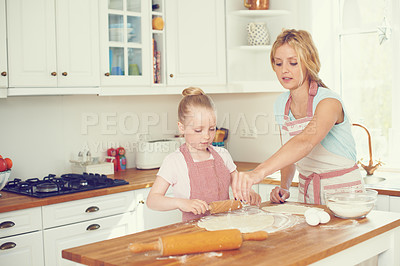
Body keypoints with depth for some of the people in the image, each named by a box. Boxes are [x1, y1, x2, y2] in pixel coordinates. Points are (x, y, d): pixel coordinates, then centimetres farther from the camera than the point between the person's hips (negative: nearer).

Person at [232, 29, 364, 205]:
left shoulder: (329, 101, -17)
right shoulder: (281, 104, 3)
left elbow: (305, 142, -36)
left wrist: (259, 172, -50)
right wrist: (284, 187, -5)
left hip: (342, 194, -5)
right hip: (307, 195, 5)